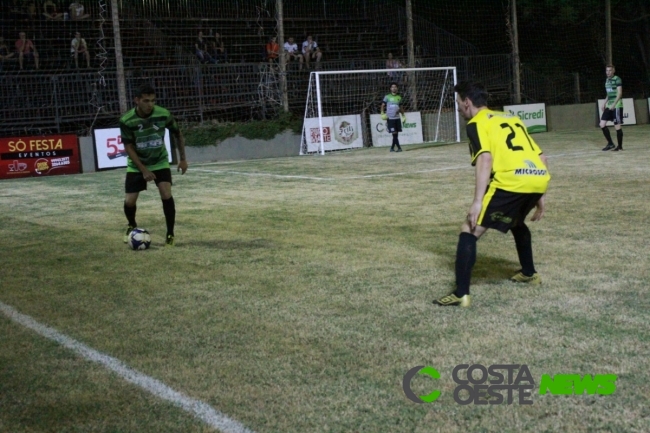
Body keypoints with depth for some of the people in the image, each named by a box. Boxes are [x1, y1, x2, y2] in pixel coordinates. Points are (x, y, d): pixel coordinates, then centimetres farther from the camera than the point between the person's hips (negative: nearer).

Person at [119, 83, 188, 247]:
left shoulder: (164, 114, -19)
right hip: (137, 165, 0)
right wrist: (143, 170, -20)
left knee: (166, 195, -19)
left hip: (160, 162, 0)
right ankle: (132, 226, 31)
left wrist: (182, 159, 0)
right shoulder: (127, 120, -23)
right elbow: (128, 147, -15)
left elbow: (177, 135, -1)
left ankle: (170, 233, -4)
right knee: (129, 201, -2)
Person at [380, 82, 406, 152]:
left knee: (396, 134, 4)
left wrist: (403, 116, 16)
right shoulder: (387, 97, 1)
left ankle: (392, 147, 14)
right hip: (390, 118, -5)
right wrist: (382, 113, -12)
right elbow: (383, 105, 2)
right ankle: (399, 147, -13)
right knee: (394, 133, -11)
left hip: (397, 118, 5)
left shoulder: (399, 97, 13)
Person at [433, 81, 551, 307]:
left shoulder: (476, 123, 8)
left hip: (512, 180, -7)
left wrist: (477, 202, -15)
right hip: (539, 178, 7)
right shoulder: (512, 118, 29)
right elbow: (541, 158, 26)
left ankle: (461, 294, -8)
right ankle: (529, 273, 46)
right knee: (516, 220, 37)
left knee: (469, 229, 1)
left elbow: (485, 159, -11)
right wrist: (539, 197, 30)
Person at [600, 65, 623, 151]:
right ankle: (610, 143, 8)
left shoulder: (617, 79, -8)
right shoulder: (607, 80, 14)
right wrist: (604, 103, 15)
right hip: (609, 106, 8)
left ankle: (620, 146, 8)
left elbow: (620, 93, -14)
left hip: (617, 106, -8)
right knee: (602, 124, -1)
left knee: (617, 126, -3)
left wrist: (614, 104, -23)